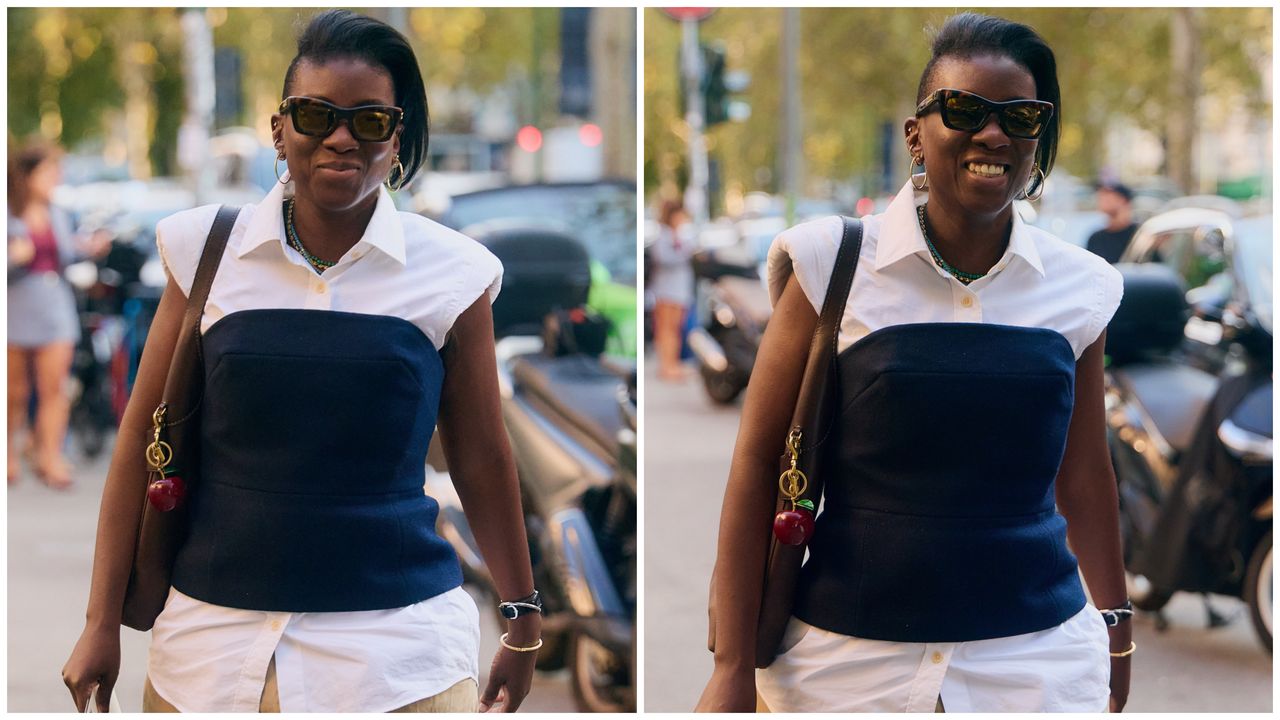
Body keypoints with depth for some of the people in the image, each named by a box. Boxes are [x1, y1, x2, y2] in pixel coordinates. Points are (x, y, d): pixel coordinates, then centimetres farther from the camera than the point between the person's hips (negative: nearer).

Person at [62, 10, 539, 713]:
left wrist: (522, 621, 13)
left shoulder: (449, 273, 0)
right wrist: (102, 623, 4)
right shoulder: (209, 250, 2)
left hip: (392, 647, -1)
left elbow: (481, 462, 7)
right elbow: (143, 440, 5)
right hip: (212, 633, 1)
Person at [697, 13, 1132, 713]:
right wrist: (733, 667, -6)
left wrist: (1115, 625, 22)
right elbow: (758, 461, -3)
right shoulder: (835, 265, -4)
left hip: (1036, 655, 2)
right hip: (849, 655, -2)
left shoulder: (1076, 287, 4)